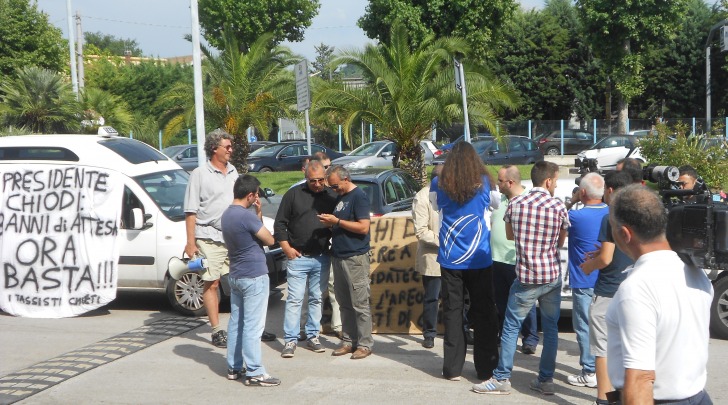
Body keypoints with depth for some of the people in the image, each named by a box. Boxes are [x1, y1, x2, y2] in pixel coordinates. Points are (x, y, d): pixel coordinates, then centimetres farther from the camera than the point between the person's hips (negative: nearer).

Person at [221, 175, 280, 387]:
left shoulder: (226, 215, 7)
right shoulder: (247, 216, -21)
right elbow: (270, 240, -11)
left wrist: (258, 214, 3)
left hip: (236, 276, 9)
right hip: (254, 277, -9)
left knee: (235, 323, 13)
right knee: (252, 326, -5)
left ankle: (234, 368, 20)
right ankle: (254, 373, -2)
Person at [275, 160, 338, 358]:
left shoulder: (331, 196, 7)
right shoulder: (294, 194, 0)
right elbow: (280, 223, 2)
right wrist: (287, 248, -5)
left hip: (322, 258, 3)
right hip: (298, 257, -3)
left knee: (317, 299, 9)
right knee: (294, 299, -3)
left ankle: (312, 336, 19)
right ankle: (290, 340, 2)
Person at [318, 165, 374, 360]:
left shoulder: (359, 196, -10)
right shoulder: (339, 197, 16)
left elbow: (364, 227, -18)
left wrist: (337, 221, -17)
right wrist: (329, 223, 3)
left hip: (355, 258, -9)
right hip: (338, 256, 9)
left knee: (360, 304, -4)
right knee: (344, 304, 12)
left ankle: (365, 344, 2)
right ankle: (349, 341, 19)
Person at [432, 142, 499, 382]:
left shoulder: (440, 184, -4)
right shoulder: (484, 183, -4)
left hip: (450, 259, 1)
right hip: (479, 259, 0)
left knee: (452, 312, 6)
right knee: (483, 313, 7)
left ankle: (453, 368, 7)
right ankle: (486, 368, 11)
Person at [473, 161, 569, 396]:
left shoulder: (515, 204, -3)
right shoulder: (558, 206, -5)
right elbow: (561, 242, 6)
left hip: (526, 277, -1)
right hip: (552, 276, 1)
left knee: (511, 328, 5)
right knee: (550, 328, 12)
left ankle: (502, 379, 7)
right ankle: (546, 380, 16)